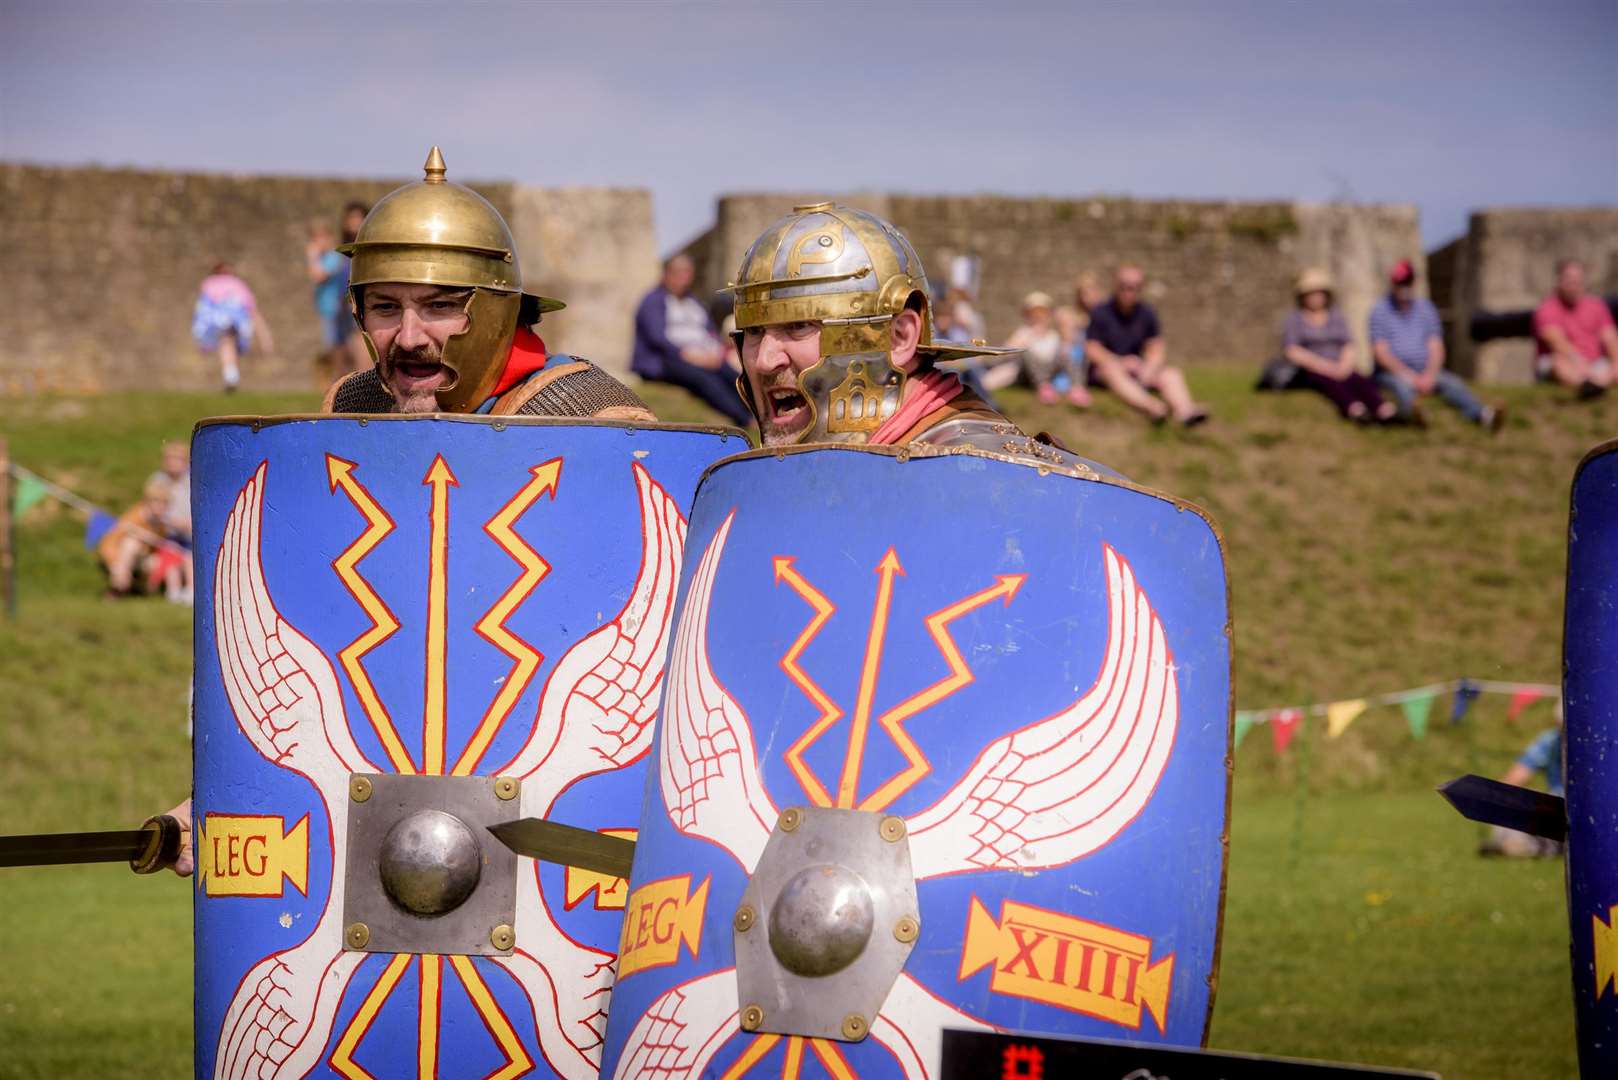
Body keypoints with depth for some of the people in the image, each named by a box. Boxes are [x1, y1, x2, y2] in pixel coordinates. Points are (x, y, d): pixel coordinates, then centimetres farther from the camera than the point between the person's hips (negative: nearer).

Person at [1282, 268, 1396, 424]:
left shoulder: (1336, 316, 23)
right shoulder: (1294, 318, 12)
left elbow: (1349, 347, 12)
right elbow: (1291, 351, -2)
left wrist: (1344, 366, -11)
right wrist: (1321, 365, -14)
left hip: (1338, 368, 3)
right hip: (1309, 370, -3)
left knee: (1363, 380, -31)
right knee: (1331, 382, -39)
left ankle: (1384, 410, -62)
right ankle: (1354, 409, -71)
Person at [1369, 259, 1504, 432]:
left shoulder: (1425, 308, 13)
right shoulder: (1380, 311, 2)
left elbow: (1436, 348, 7)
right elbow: (1380, 353, -7)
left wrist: (1429, 375, -13)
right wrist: (1409, 375, -18)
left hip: (1425, 372, 4)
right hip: (1391, 373, -4)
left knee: (1453, 383, -24)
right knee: (1403, 385, -37)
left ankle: (1484, 415, -51)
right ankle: (1412, 412, -73)